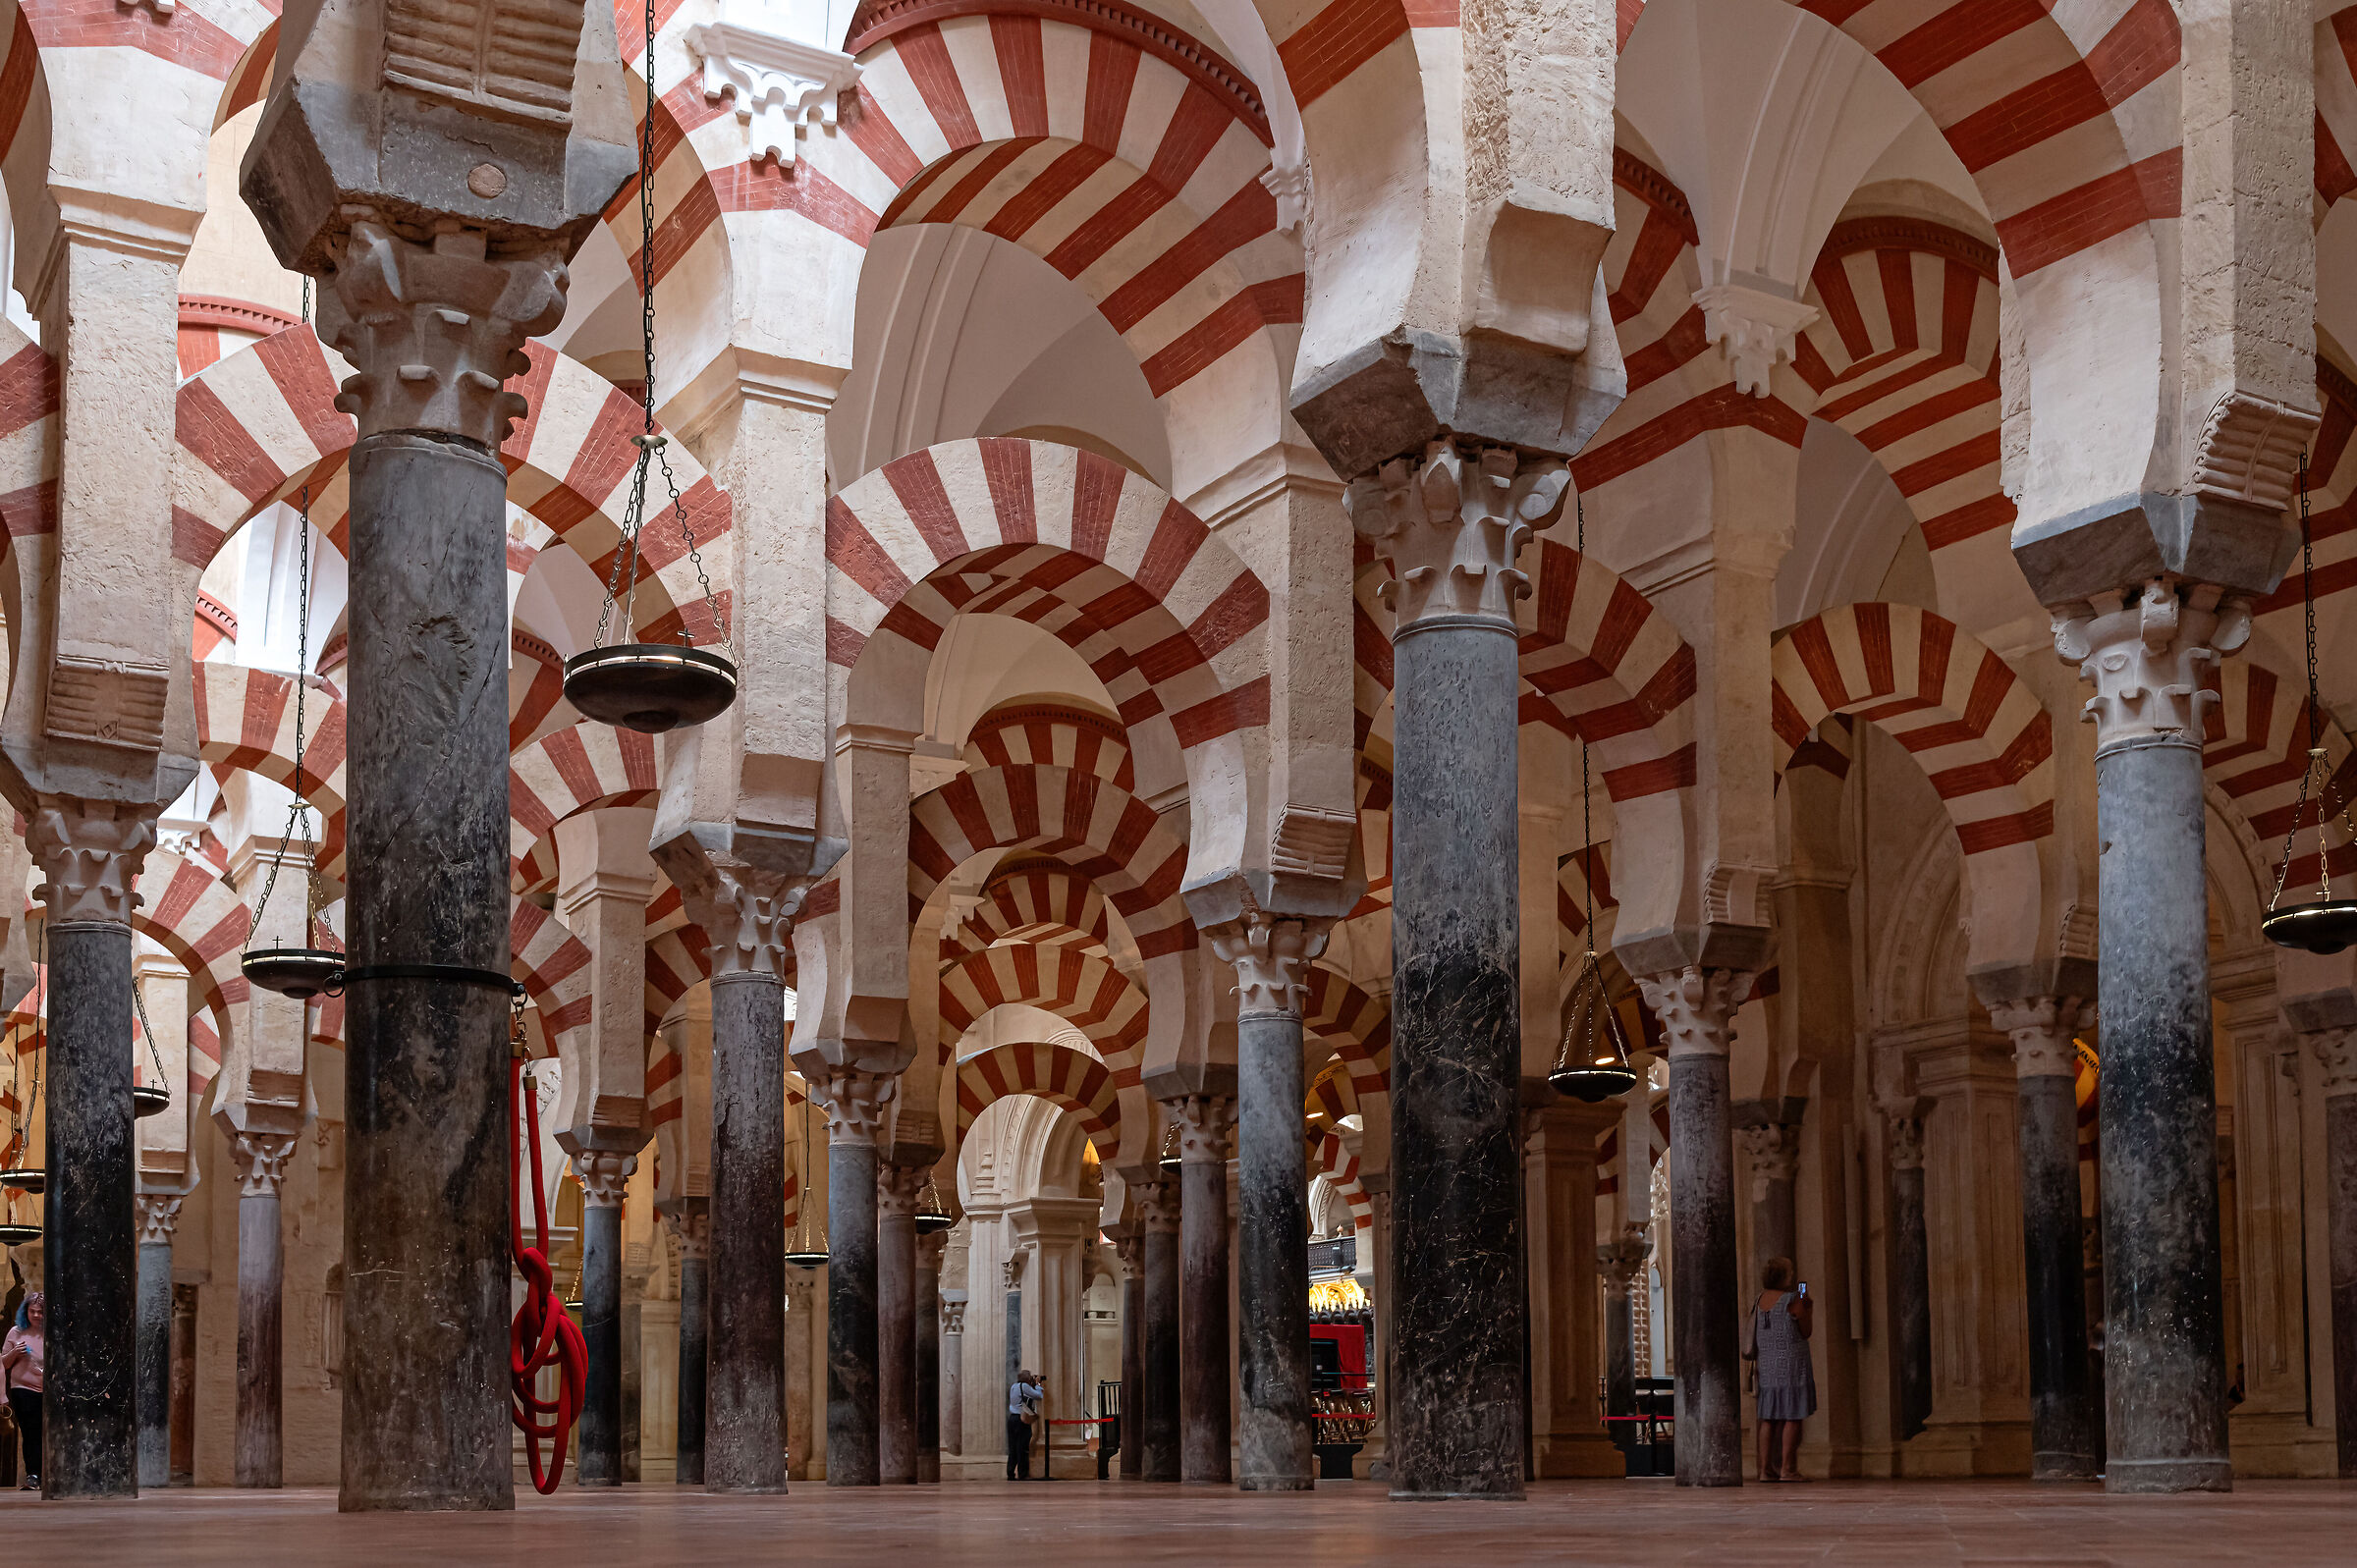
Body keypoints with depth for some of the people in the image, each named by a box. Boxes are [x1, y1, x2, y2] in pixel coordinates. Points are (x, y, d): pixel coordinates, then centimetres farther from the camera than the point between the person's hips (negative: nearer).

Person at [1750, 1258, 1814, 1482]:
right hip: (1792, 1365, -6)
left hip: (1767, 1365, 7)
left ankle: (1766, 1469, 8)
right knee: (1792, 1418, -3)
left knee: (1768, 1418, 8)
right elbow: (1806, 1331, -5)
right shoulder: (1792, 1300, -10)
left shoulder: (1759, 1301, 10)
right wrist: (1808, 1308, 10)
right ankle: (1787, 1469, -5)